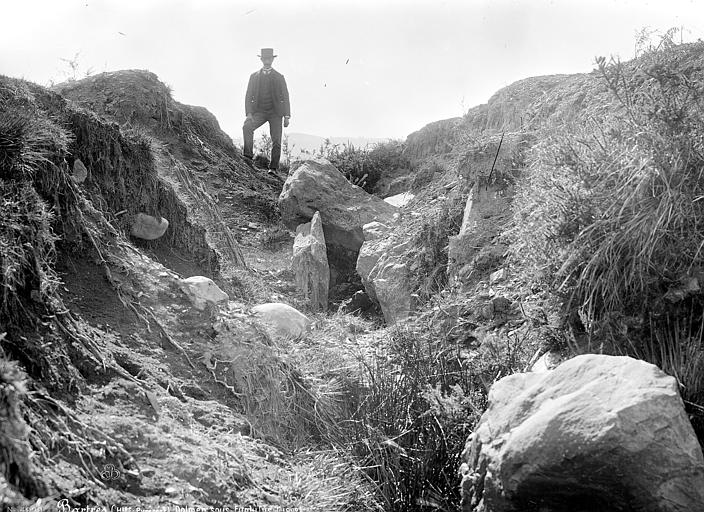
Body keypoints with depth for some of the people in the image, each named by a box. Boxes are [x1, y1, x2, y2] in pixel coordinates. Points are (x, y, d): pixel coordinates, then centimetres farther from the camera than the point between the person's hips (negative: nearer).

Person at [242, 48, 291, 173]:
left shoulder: (279, 77, 9)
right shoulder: (254, 76, 11)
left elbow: (285, 97, 7)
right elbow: (248, 96, 7)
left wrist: (287, 116, -2)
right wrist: (249, 113, -8)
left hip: (275, 112, 0)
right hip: (259, 112, 1)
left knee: (276, 141, -9)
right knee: (246, 127, -27)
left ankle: (273, 167, -1)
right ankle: (248, 155, -23)